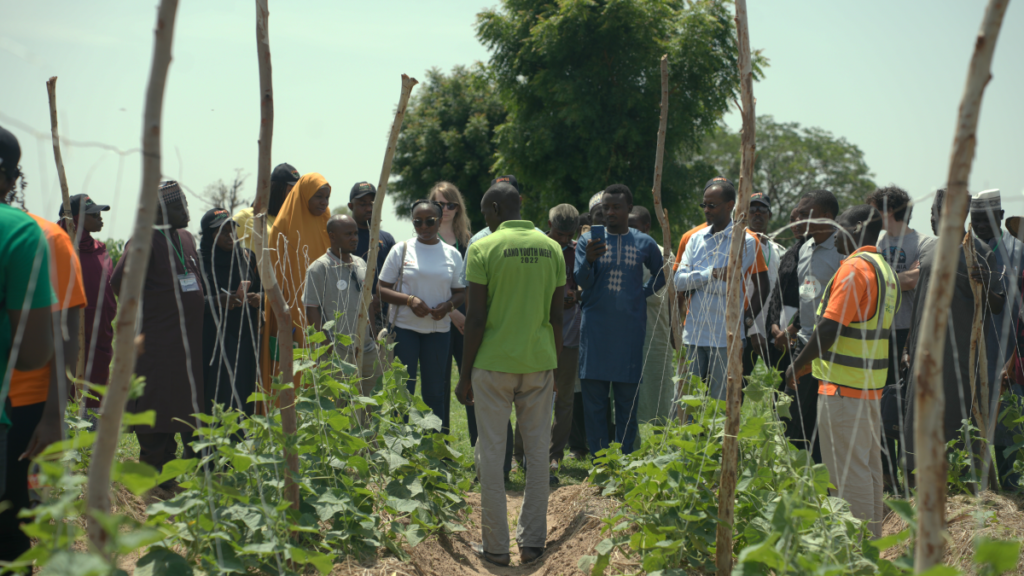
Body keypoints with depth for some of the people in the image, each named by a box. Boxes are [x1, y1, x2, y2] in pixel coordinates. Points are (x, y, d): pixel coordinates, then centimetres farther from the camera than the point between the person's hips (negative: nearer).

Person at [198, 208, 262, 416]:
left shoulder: (247, 257, 10)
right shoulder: (198, 261, -2)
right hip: (210, 341, -3)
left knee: (242, 390, 0)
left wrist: (259, 297, -6)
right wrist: (215, 301, -19)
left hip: (244, 338, 3)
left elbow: (263, 288, 16)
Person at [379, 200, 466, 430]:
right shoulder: (401, 250, 1)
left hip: (438, 330, 2)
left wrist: (448, 305, -11)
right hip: (405, 328, -2)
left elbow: (461, 292, 11)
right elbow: (382, 290, 0)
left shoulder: (452, 254, 7)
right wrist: (409, 300, -16)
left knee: (434, 392, 7)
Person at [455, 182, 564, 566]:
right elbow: (557, 316, 8)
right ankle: (532, 542, 16)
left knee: (491, 454, 5)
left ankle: (496, 546, 8)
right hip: (540, 362, 4)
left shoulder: (483, 249, -8)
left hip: (494, 362, -4)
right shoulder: (551, 249, 6)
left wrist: (466, 374, -1)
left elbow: (476, 318, -9)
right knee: (537, 452, 11)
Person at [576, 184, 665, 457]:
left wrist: (643, 292, 7)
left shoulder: (645, 243, 7)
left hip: (630, 329, 1)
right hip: (596, 327, -1)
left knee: (627, 398, 3)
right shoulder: (589, 240, 4)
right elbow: (583, 281, -5)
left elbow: (661, 274, 22)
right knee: (594, 396, -2)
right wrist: (588, 260, -24)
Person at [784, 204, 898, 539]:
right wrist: (816, 359, 22)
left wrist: (798, 366, -8)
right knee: (869, 466, 16)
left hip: (843, 386, -10)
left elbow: (830, 326, -21)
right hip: (871, 386, 10)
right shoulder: (885, 269, 15)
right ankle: (871, 539, 24)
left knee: (848, 470, -4)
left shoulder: (855, 267, -16)